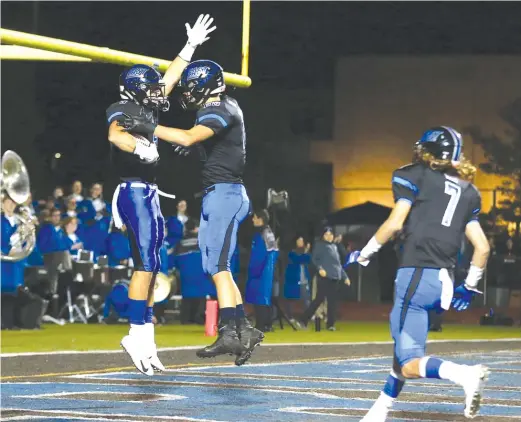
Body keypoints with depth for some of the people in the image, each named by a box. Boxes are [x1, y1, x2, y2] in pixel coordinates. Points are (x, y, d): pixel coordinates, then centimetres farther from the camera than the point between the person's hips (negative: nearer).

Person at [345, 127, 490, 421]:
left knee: (408, 363, -10)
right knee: (403, 342, 23)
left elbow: (395, 223, -7)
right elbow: (483, 247, 13)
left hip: (417, 274, -7)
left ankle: (464, 374, -34)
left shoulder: (416, 176, 3)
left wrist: (364, 255, 5)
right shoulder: (468, 192, 17)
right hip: (445, 282, 7)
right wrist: (470, 288, 25)